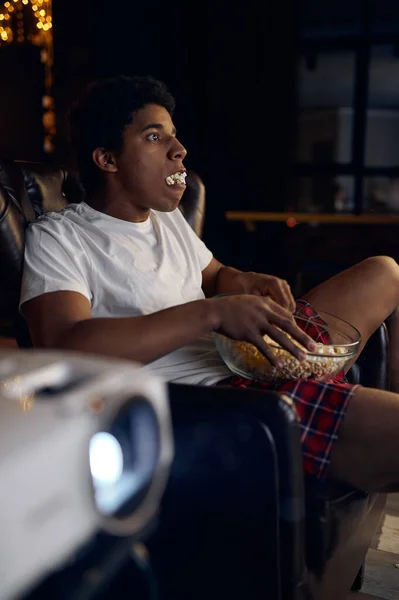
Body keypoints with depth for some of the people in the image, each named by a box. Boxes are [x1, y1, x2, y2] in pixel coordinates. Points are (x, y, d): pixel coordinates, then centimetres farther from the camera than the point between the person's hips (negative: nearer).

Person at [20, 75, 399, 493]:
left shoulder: (168, 218, 18)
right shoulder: (57, 238, -7)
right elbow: (64, 349, -23)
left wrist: (240, 282, 2)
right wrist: (212, 312, -29)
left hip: (255, 359, 9)